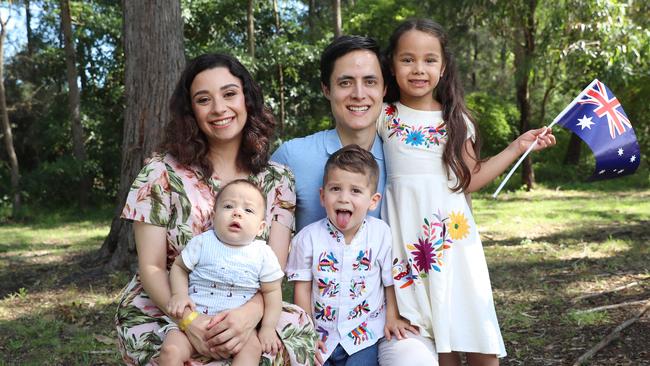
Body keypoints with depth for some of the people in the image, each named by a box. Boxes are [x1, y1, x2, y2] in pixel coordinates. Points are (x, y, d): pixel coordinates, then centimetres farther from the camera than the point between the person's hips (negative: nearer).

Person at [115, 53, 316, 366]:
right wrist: (190, 321, -23)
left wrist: (250, 313, -28)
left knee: (299, 327, -26)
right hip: (162, 314, -2)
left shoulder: (277, 180, 2)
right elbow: (151, 268, -5)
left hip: (241, 314, 3)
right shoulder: (161, 172, -4)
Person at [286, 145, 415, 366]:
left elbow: (391, 282, 5)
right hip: (321, 338, 1)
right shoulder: (308, 238, -6)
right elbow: (302, 288, -1)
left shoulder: (382, 234, -6)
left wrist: (392, 317, -3)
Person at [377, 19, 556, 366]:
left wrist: (517, 147, 10)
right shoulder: (384, 118, 3)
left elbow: (469, 180, 11)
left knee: (476, 337, -2)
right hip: (408, 237, -2)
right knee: (431, 337, -3)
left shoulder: (456, 121, 8)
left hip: (453, 233, 2)